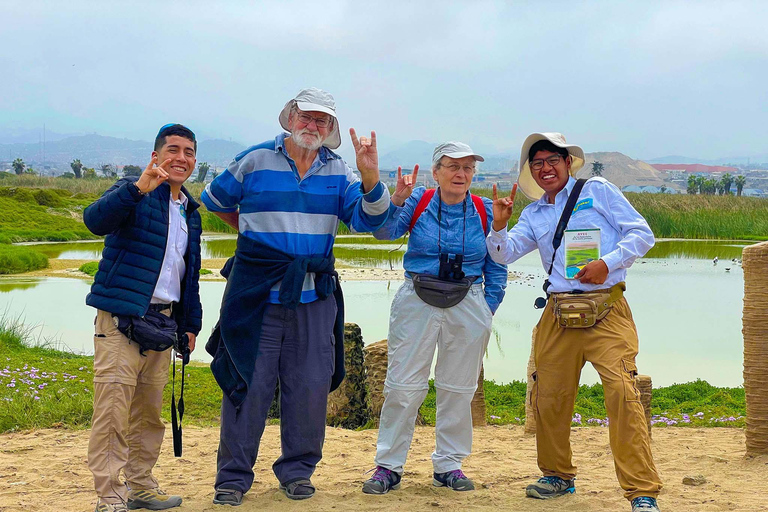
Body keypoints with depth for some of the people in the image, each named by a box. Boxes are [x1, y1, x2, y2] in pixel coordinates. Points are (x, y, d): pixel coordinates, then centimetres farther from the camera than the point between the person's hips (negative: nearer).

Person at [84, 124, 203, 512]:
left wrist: (190, 323, 22)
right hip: (120, 318, -7)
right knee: (113, 410, -9)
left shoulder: (190, 212, 18)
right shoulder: (135, 195, -5)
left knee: (149, 411, 13)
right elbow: (95, 220, -27)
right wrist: (138, 188, -39)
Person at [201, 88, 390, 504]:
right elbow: (215, 200, 17)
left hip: (314, 297, 3)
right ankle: (233, 476, 8)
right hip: (257, 294, -3)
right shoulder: (255, 161, 2)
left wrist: (370, 176, -18)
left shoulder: (338, 172, 9)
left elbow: (367, 219, -3)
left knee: (310, 385, 5)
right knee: (248, 384, -2)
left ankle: (297, 470, 21)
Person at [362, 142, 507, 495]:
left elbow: (496, 269, 9)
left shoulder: (485, 211, 4)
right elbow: (385, 231, -12)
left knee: (458, 388, 7)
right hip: (417, 303, -2)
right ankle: (388, 465, 7)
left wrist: (487, 312, 3)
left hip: (467, 306, 2)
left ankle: (449, 465, 20)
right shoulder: (418, 202, 1)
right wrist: (397, 200, -28)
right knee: (403, 385, -2)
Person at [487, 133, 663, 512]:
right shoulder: (533, 214, 19)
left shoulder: (598, 191, 7)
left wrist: (607, 263, -11)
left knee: (621, 393, -17)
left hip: (605, 309, -5)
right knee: (548, 397, 5)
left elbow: (642, 234, 3)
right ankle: (558, 476, 27)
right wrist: (499, 224, -8)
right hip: (558, 316, 5)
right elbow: (504, 254, 10)